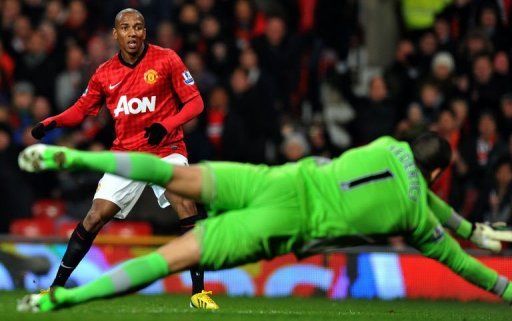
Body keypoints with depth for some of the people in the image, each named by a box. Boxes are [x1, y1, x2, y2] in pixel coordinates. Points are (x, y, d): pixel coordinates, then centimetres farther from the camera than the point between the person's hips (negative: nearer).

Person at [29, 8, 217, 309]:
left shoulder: (166, 59, -6)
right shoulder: (105, 73, 4)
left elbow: (195, 102, -5)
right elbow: (82, 109, 15)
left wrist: (167, 125, -22)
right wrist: (51, 123, -4)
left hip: (165, 149, -2)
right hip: (126, 154, 3)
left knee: (186, 205, -24)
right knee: (94, 219, -5)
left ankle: (199, 292, -18)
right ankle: (57, 287, 7)